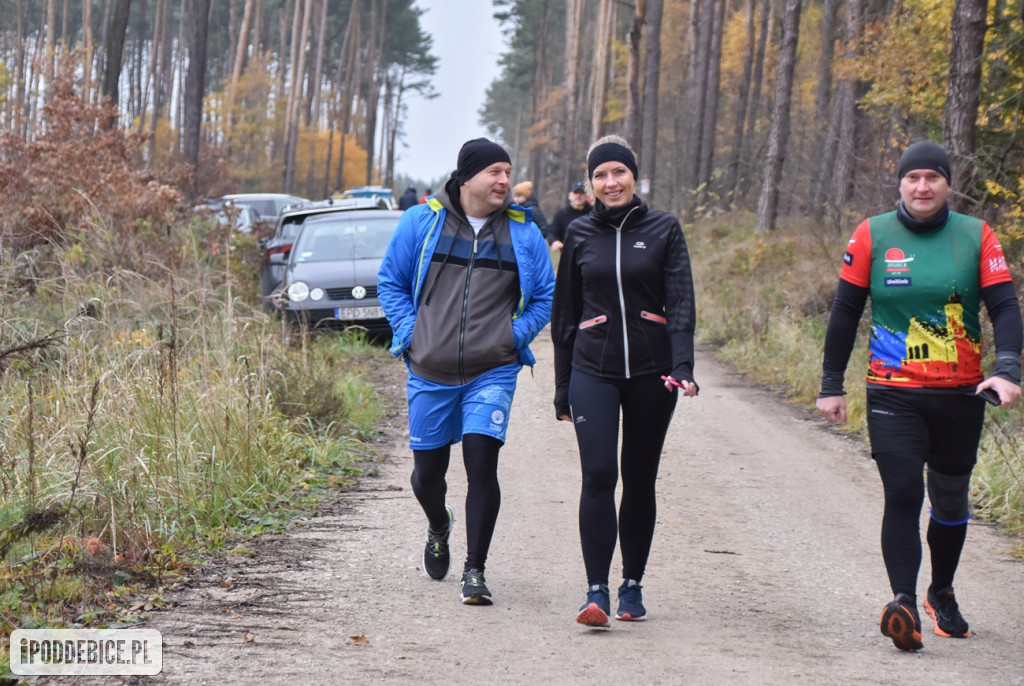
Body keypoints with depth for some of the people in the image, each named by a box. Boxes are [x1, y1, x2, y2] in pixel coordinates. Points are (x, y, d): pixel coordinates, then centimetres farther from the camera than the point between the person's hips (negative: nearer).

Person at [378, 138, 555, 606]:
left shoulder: (522, 234, 3)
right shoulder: (421, 222, 1)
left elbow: (546, 296, 12)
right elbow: (390, 281, 11)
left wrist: (516, 334, -1)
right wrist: (409, 331, -1)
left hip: (492, 373, -1)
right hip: (430, 374, 1)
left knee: (481, 465, -14)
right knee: (428, 472, 10)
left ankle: (474, 572, -6)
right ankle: (439, 527, 45)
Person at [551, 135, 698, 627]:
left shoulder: (663, 230, 3)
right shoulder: (580, 235, 7)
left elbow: (681, 303, -4)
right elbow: (565, 314, 13)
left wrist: (683, 367, -18)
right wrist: (562, 388, 12)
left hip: (650, 372, 0)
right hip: (593, 371, 0)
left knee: (640, 480, 7)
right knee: (598, 475, -14)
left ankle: (632, 587, 20)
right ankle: (596, 591, -12)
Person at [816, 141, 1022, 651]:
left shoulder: (976, 237, 1)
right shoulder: (873, 236, 0)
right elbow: (845, 312, 5)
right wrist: (831, 385, 4)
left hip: (960, 394, 2)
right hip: (893, 394, -2)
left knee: (950, 498, 14)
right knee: (902, 495, -16)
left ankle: (941, 594, 34)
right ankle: (903, 600, -19)